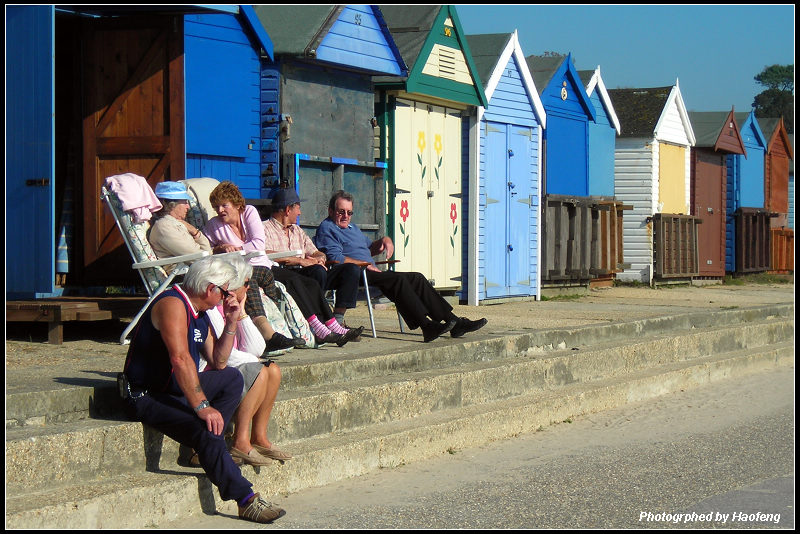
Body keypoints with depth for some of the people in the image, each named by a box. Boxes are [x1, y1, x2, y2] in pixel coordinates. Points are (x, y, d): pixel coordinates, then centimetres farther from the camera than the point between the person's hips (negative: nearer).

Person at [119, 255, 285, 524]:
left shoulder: (199, 314, 13)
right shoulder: (173, 304, -18)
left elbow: (218, 363, 16)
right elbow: (180, 359, -30)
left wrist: (231, 322, 6)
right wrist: (202, 406, -34)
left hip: (177, 389, 11)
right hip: (146, 398, -11)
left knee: (232, 378, 13)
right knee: (204, 428, -30)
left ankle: (206, 445, -3)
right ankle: (246, 500, -25)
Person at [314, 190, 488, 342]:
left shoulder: (351, 227, 29)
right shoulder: (326, 229, -2)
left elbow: (368, 247, 40)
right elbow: (335, 258, -17)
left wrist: (384, 241, 18)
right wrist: (365, 264, -16)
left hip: (370, 272, 10)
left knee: (417, 278, -1)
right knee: (398, 279, -30)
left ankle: (453, 321, -5)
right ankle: (426, 326, -40)